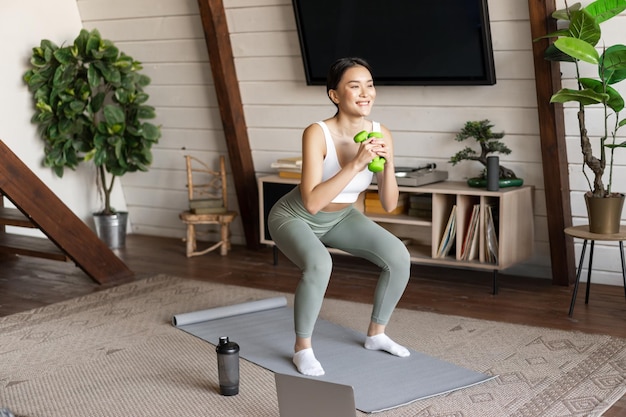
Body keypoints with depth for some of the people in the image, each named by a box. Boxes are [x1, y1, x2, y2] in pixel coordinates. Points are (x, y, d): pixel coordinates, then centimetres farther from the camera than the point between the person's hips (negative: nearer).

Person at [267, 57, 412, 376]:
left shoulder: (381, 134, -17)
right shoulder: (317, 134, -32)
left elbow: (389, 205, -15)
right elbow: (312, 203, -39)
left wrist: (388, 163, -31)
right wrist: (356, 164, -43)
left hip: (341, 217, 6)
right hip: (295, 217, -5)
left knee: (399, 257, -11)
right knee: (319, 265, -35)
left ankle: (376, 333, 12)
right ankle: (302, 347, -12)